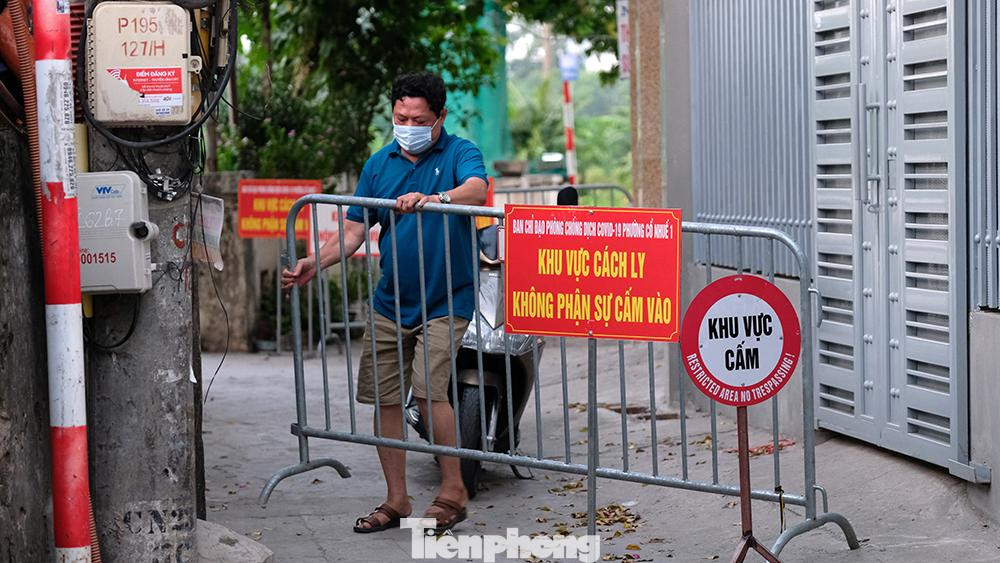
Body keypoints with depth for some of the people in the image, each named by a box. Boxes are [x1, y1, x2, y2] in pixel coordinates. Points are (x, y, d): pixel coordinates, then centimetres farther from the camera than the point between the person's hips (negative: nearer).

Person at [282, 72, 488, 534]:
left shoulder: (459, 153, -4)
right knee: (384, 397, 4)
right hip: (390, 302, 5)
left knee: (429, 389, -17)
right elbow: (354, 230, 7)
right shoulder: (379, 163, 10)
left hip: (445, 301, -5)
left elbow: (477, 189, -26)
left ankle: (453, 490, 0)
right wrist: (315, 264, -9)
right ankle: (396, 500, 16)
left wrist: (433, 199, -45)